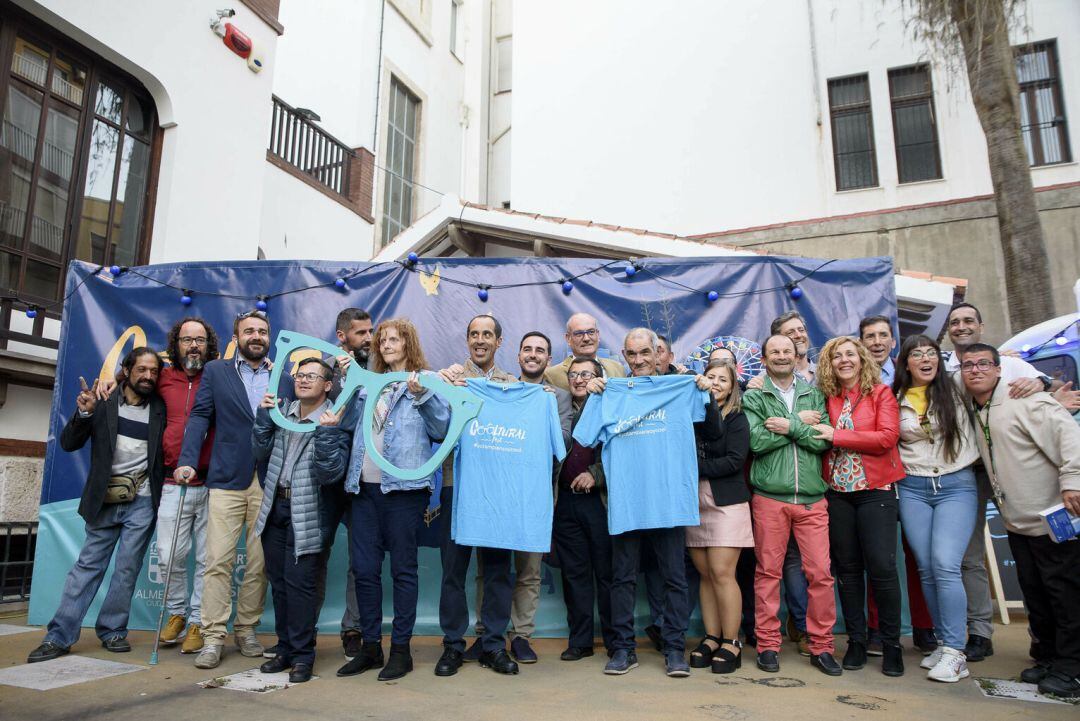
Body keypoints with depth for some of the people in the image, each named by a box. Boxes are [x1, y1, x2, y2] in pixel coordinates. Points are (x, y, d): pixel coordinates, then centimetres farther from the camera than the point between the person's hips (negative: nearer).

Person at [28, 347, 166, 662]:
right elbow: (68, 444, 1)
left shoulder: (161, 409, 4)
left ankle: (112, 631, 12)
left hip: (142, 499, 0)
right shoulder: (104, 404, 4)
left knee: (127, 568, 1)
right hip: (105, 499, 0)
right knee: (88, 565, 2)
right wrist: (83, 413, -13)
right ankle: (60, 636, 7)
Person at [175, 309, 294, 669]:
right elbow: (200, 417, 3)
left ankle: (246, 630, 19)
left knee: (260, 563, 5)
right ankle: (213, 638, 6)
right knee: (218, 562, -3)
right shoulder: (215, 371, 10)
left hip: (270, 484, 1)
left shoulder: (285, 380, 13)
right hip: (227, 479, -1)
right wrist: (187, 460, -8)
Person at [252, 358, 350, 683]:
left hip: (305, 513, -6)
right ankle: (285, 649, 27)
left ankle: (302, 656, 10)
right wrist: (264, 416, -5)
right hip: (275, 506, 6)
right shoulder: (282, 412, 7)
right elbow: (261, 453, 6)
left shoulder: (334, 423, -10)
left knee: (299, 583, -4)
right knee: (278, 581, 13)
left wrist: (327, 433, -27)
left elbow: (329, 474, -17)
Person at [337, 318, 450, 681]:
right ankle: (370, 645, 23)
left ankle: (401, 648, 15)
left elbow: (441, 430, -5)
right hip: (364, 486, 6)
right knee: (363, 568, 9)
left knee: (403, 568, 4)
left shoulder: (426, 381, 3)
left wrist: (421, 395, -16)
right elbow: (348, 423, 10)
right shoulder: (368, 383, 19)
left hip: (403, 486, -5)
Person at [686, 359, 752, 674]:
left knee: (722, 574, -6)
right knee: (706, 575, 6)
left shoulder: (737, 418, 2)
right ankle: (712, 638, 16)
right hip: (695, 504, 3)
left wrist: (697, 468, -13)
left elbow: (735, 460, -9)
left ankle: (731, 642, 6)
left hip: (726, 504, -3)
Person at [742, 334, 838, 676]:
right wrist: (801, 424, -5)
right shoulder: (753, 397, 5)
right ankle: (768, 645, 16)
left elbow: (824, 440, -1)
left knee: (821, 573, 2)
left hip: (812, 497, 2)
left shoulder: (814, 394, 12)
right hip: (769, 497, -2)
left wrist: (789, 426, -10)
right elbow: (756, 441, -10)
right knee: (768, 572, 4)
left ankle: (821, 646, 16)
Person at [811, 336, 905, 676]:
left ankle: (891, 645, 11)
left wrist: (837, 435, -13)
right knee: (847, 568, 7)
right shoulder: (827, 398, 8)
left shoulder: (881, 393, 0)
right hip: (837, 491, 3)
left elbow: (887, 437, -12)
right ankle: (856, 641, 19)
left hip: (875, 489, -3)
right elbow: (821, 442, 11)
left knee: (882, 567, -4)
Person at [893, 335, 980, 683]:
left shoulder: (956, 389, 1)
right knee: (926, 569, 2)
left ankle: (955, 654, -7)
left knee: (945, 566, -14)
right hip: (913, 488, 2)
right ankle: (945, 643, 16)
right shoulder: (896, 399, 5)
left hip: (956, 485, -2)